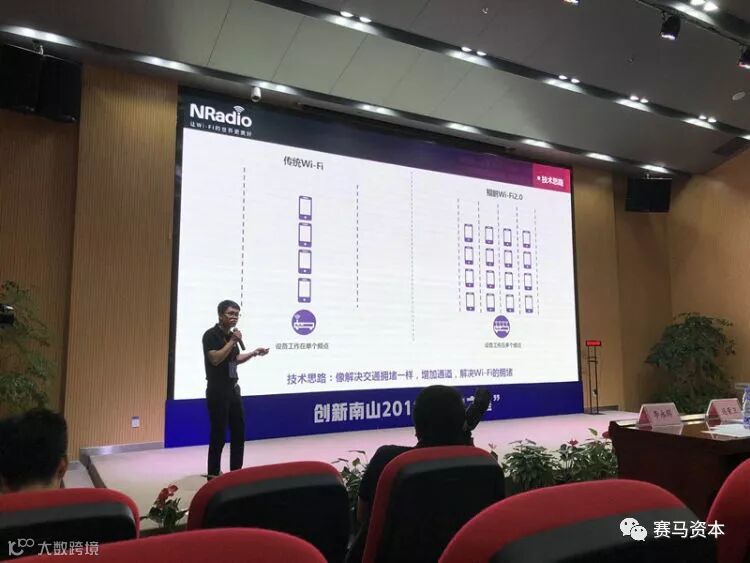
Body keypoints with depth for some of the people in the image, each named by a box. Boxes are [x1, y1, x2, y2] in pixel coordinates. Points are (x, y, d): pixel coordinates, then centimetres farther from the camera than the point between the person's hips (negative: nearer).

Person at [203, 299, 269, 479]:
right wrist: (232, 341, -21)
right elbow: (215, 359, -24)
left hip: (233, 388, 8)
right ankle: (213, 474, 9)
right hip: (218, 390, -8)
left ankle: (236, 471, 22)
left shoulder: (231, 334, 11)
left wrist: (254, 353, 11)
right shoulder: (211, 335, -12)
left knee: (239, 431, 11)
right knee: (219, 433, -3)